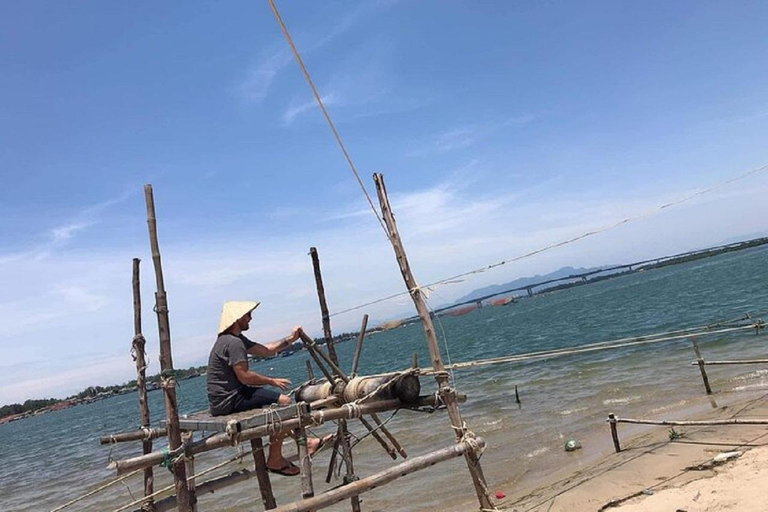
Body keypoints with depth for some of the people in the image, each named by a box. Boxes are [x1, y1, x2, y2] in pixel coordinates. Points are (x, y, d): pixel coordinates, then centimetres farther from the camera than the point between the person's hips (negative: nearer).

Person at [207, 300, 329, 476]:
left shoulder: (236, 339, 15)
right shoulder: (232, 342, -19)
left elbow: (265, 350, 16)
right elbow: (244, 376, -22)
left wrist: (290, 339, 12)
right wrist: (272, 381, -11)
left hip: (228, 396, 11)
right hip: (228, 400, -11)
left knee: (278, 399, 16)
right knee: (283, 401, -14)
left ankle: (306, 442, 19)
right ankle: (275, 461, -6)